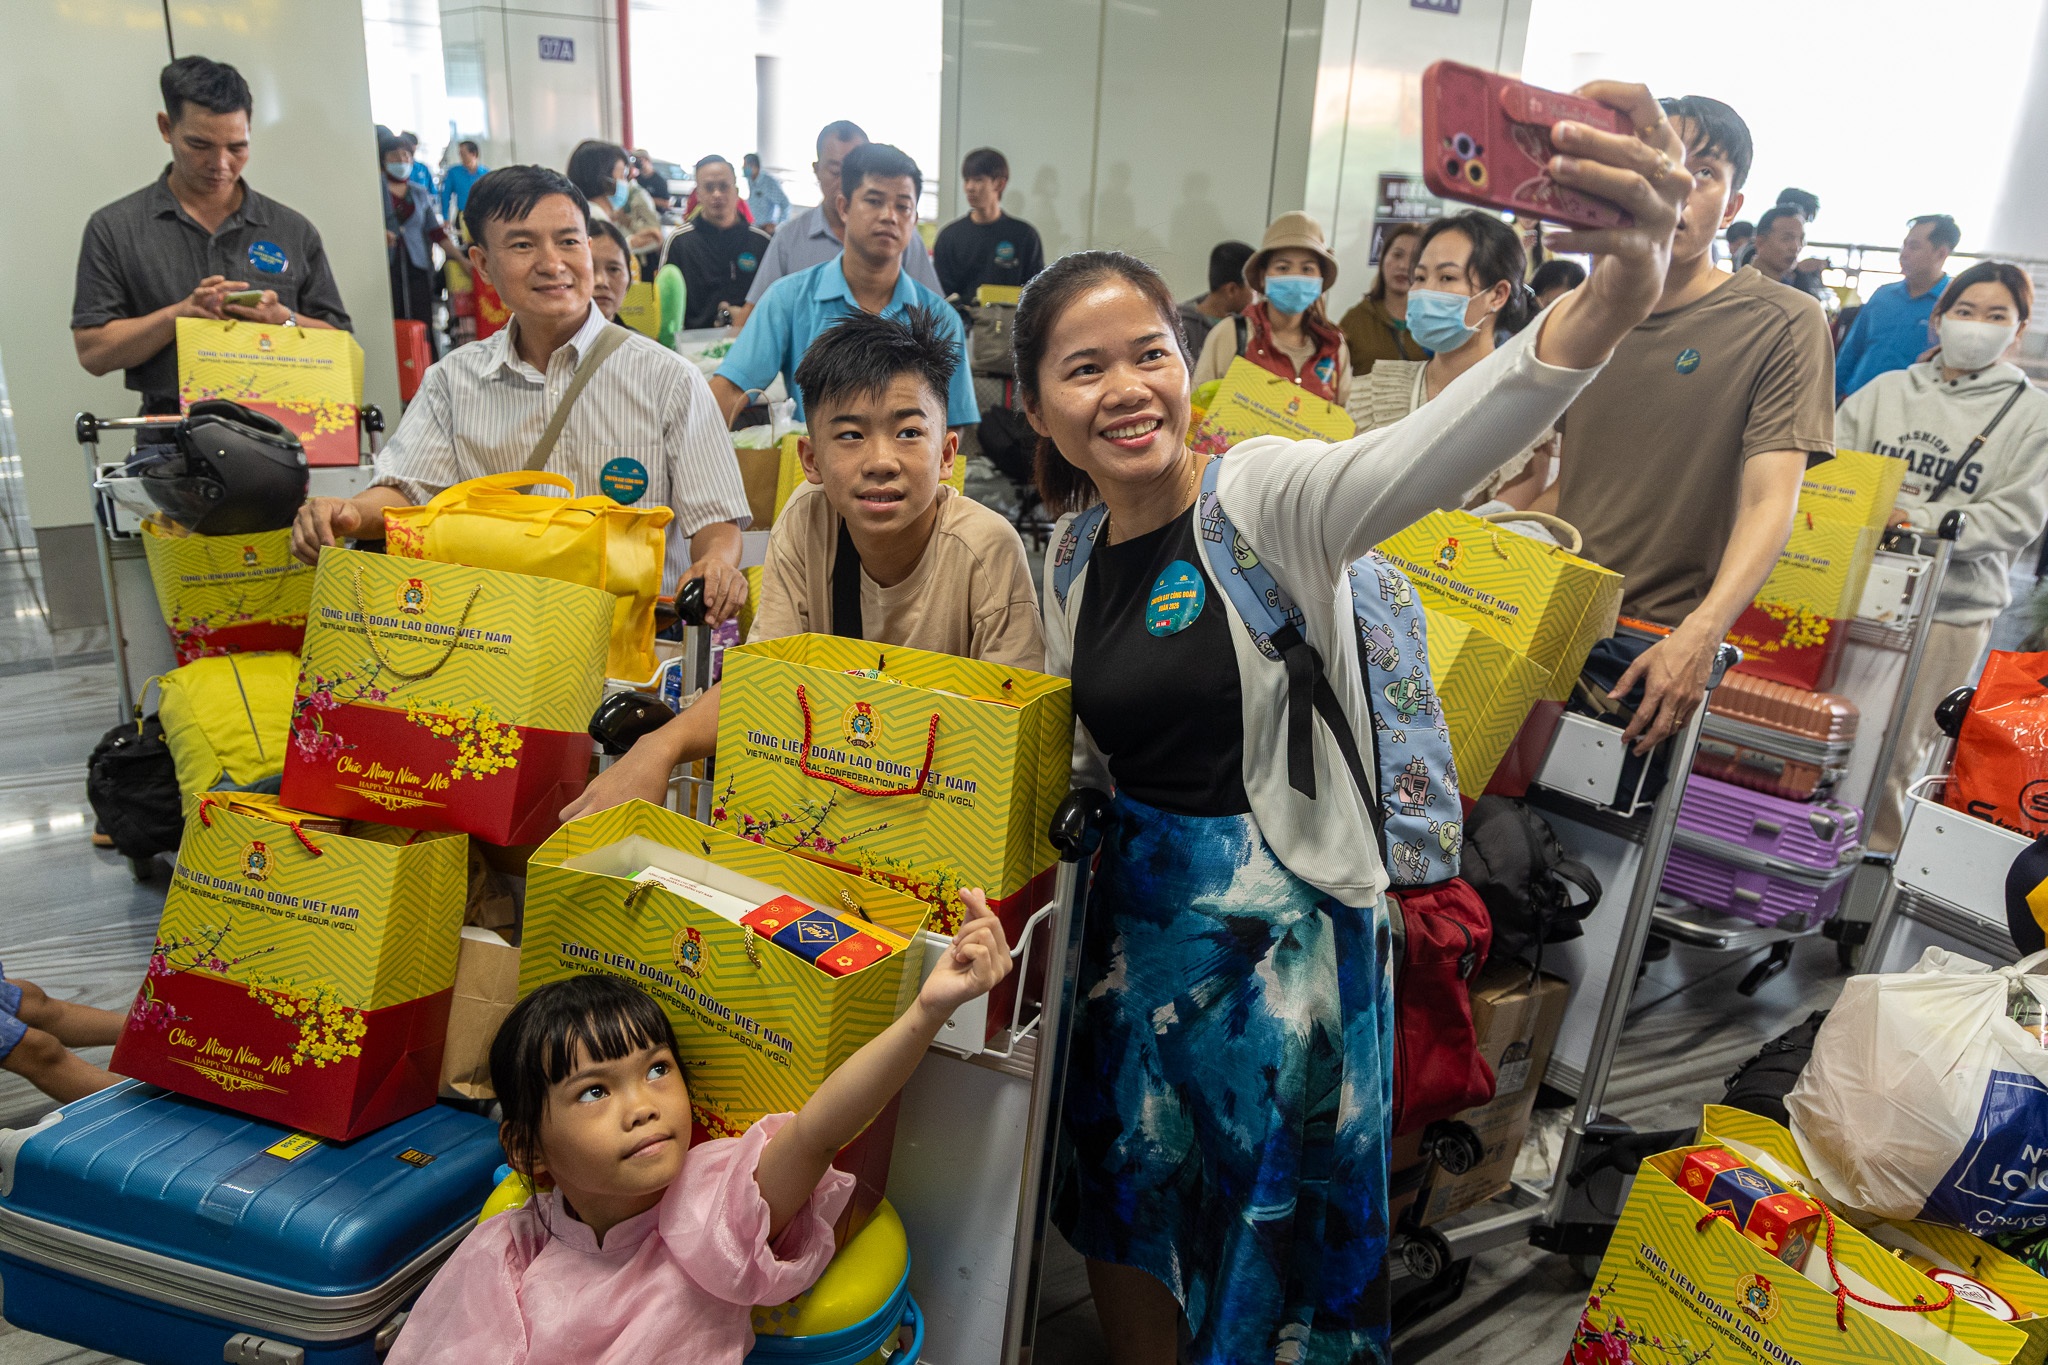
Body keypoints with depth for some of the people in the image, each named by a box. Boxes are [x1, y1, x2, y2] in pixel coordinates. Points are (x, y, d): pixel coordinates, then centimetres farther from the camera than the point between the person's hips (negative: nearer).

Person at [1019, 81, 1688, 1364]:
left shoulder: (1264, 498, -16)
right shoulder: (1073, 553, 3)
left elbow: (1423, 459, -40)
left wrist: (1612, 296, -56)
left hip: (1285, 924, -5)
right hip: (1136, 912, 6)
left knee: (1273, 1228, 15)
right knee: (1123, 1206, 23)